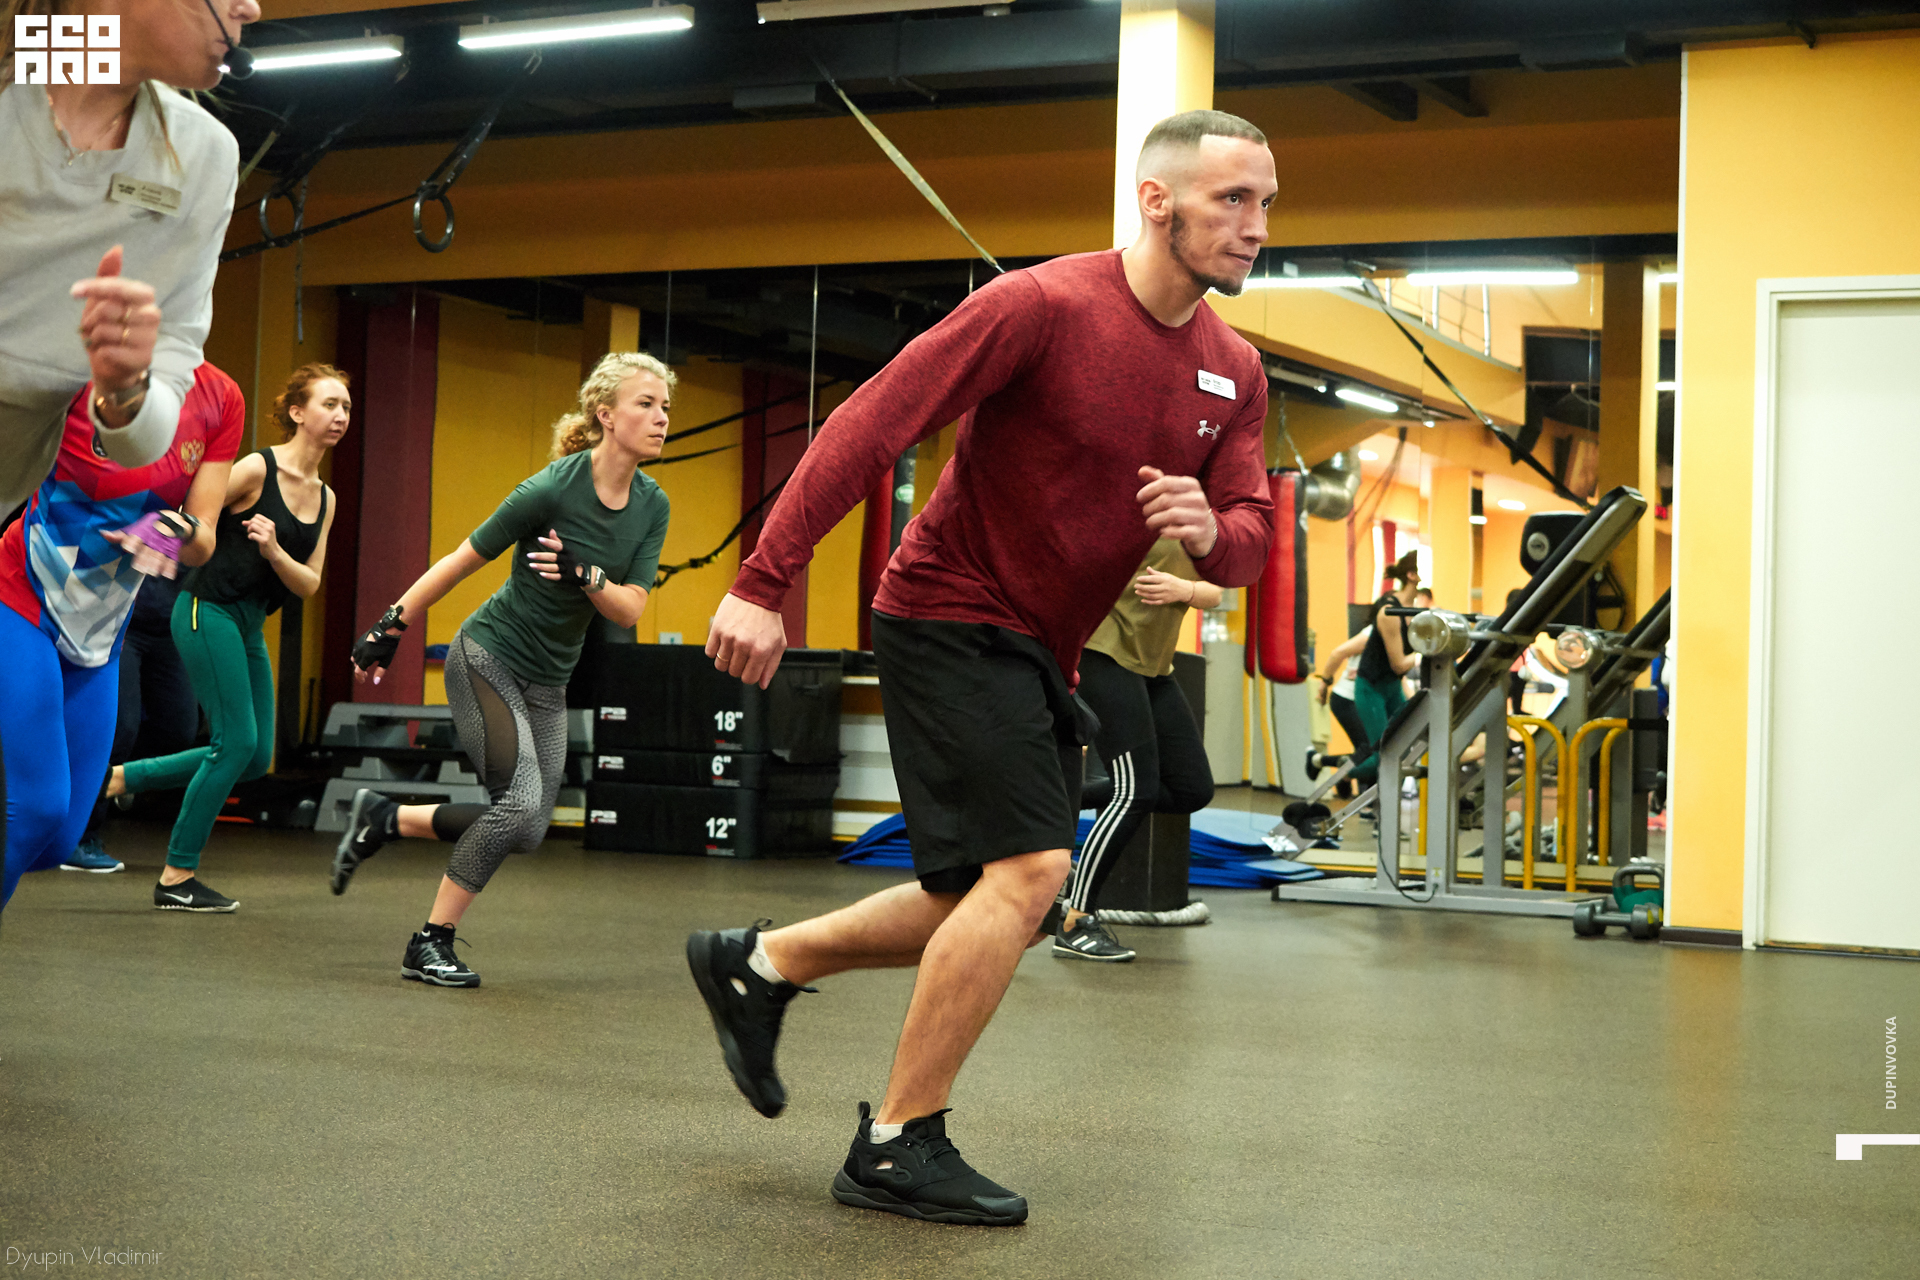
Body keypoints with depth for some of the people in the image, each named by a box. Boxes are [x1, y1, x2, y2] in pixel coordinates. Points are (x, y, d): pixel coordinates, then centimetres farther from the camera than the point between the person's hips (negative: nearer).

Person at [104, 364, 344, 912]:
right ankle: (176, 879, -1)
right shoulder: (257, 468, -12)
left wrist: (274, 552, -14)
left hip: (248, 625, 8)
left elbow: (308, 585, 4)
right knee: (237, 741, -11)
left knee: (254, 756, 7)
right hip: (208, 611, -8)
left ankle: (118, 778, 21)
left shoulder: (325, 498, 10)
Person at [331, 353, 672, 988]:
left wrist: (585, 574, -26)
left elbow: (629, 609, -6)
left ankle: (385, 817, 24)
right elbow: (460, 561, -11)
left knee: (525, 830, 5)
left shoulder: (653, 506, -2)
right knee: (520, 804, -21)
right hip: (486, 659, -7)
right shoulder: (553, 488, -19)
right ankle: (430, 945, -5)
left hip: (547, 683, 7)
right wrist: (390, 629, -7)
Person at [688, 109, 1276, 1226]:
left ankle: (760, 964, 29)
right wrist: (764, 583, -24)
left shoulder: (1235, 373, 3)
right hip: (954, 617, -8)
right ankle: (900, 1146, -5)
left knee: (1004, 905, 14)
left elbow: (1251, 537, 5)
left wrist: (1211, 530, -21)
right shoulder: (1047, 305, -18)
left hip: (1042, 653, 9)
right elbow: (871, 425, -20)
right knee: (1029, 867, -18)